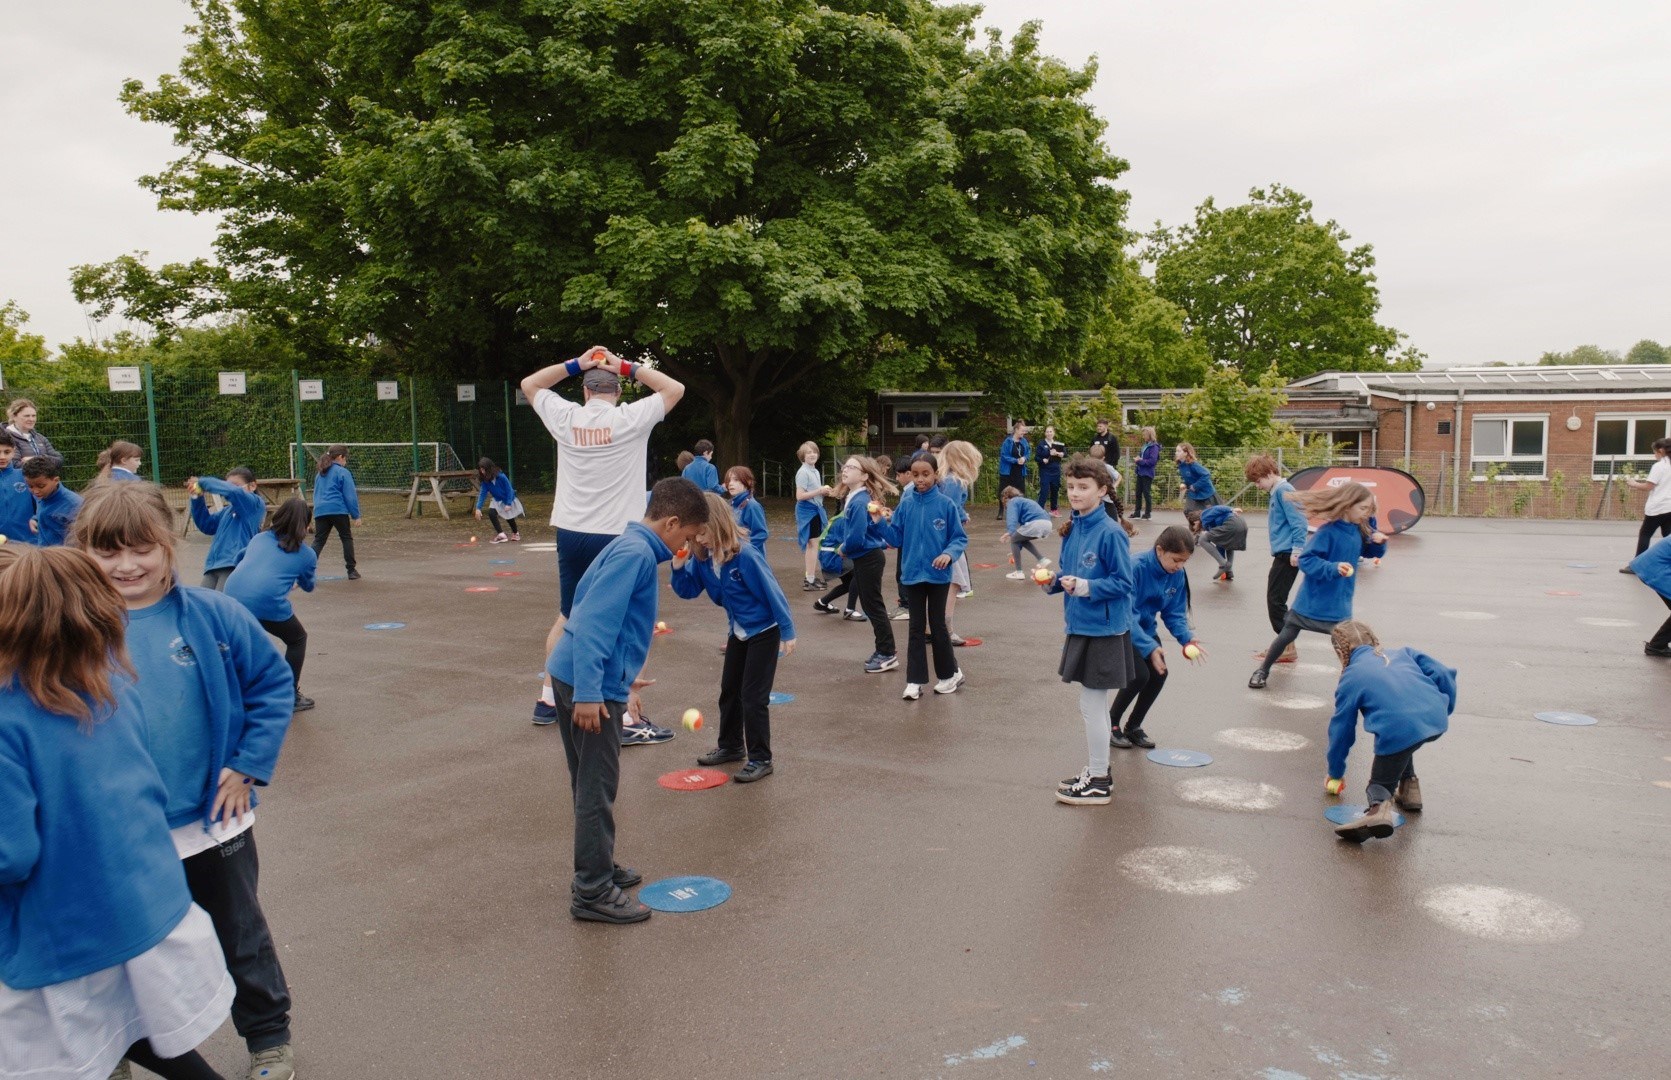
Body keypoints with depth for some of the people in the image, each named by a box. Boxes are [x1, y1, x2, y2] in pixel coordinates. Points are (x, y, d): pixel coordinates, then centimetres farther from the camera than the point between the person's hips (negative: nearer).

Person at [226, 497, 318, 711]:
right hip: (268, 604, -5)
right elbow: (308, 586, 30)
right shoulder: (307, 555, 12)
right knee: (297, 640, 21)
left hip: (232, 597, 5)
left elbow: (240, 557, 42)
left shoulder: (259, 538, 22)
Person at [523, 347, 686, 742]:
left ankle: (548, 700, 31)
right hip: (616, 537, -4)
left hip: (570, 534, 5)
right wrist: (627, 367, 5)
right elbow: (676, 388, 6)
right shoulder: (630, 419, -8)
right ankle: (632, 719, 2)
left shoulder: (565, 417, 1)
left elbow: (529, 384, 19)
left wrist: (576, 364, 13)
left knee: (567, 618, 19)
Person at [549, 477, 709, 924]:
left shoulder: (630, 548, 13)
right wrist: (589, 693, -26)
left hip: (573, 676, 10)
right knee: (597, 787, -1)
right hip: (590, 684, -10)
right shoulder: (636, 554, -16)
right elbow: (594, 623, -24)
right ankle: (593, 892, 8)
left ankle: (597, 866, 33)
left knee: (591, 783, 19)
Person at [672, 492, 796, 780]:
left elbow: (772, 592, -23)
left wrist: (787, 632, -18)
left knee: (753, 697, -4)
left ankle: (760, 759, 8)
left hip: (764, 630, -8)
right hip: (739, 631, 8)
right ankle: (731, 746, 36)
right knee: (729, 689, 18)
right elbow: (689, 590, 0)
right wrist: (678, 567, -19)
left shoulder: (745, 555, -29)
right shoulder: (702, 557, -9)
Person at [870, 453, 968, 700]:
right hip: (912, 575, 3)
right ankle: (915, 681, 13)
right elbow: (897, 538, 3)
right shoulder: (906, 505, 0)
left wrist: (949, 553, -24)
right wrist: (879, 523, -11)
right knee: (916, 628, 8)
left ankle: (950, 673, 26)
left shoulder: (946, 504, -9)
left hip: (938, 575, -3)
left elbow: (960, 538, -6)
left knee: (937, 626, 7)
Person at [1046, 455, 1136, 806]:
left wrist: (1086, 587, -27)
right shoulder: (1072, 529, 6)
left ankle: (1099, 784, 12)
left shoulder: (1110, 533, -17)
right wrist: (1054, 580, -3)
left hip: (1103, 630, -8)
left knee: (1092, 705, 0)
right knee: (1091, 704, 18)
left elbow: (1123, 582, -16)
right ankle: (1097, 770, 32)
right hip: (1081, 627, 8)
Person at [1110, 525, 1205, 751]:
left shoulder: (1177, 575, -10)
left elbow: (1174, 613, -2)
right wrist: (1149, 647, -38)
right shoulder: (1135, 568, -30)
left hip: (1146, 629, 6)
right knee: (1139, 674, -20)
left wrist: (1186, 639, -21)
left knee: (1159, 673, -9)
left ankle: (1133, 727, 12)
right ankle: (1111, 724, 3)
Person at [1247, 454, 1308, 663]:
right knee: (1275, 600, 14)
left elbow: (1298, 521, -19)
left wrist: (1297, 550, -20)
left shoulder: (1283, 490, -13)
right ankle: (1284, 645, 21)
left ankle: (1289, 648, -3)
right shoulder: (1277, 492, 17)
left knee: (1275, 600, -7)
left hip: (1287, 554, -10)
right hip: (1282, 553, 10)